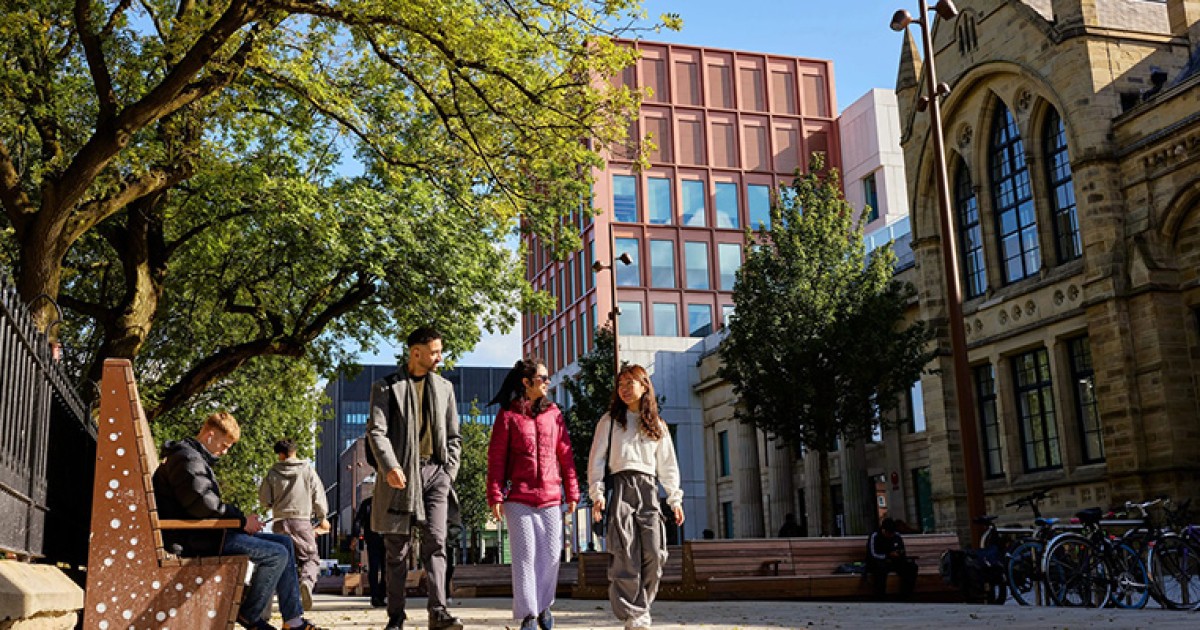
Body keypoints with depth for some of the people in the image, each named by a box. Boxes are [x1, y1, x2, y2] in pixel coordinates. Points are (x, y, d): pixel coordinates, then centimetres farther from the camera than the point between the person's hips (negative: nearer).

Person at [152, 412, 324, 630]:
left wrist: (241, 517, 6)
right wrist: (242, 519, -15)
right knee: (276, 554, -19)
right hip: (195, 538, -11)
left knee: (285, 542, 6)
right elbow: (202, 503, -25)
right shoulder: (187, 457, -12)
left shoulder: (197, 458, 23)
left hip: (207, 532, 11)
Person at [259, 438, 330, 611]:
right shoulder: (307, 470, 2)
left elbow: (264, 500, 4)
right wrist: (322, 518, 17)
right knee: (311, 557, 5)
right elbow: (318, 495, 4)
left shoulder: (273, 473, 3)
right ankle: (307, 581, -24)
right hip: (303, 520, -1)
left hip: (280, 521, 1)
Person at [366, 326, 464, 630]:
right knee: (397, 550, 4)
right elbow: (376, 431, -7)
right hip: (401, 474, -2)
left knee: (435, 541, -10)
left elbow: (454, 436, 17)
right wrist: (389, 467, -21)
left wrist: (450, 470, 5)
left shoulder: (444, 387, 14)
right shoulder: (386, 387, 3)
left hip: (435, 471, 2)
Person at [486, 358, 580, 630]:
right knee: (525, 556, -1)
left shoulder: (554, 414, 10)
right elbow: (496, 459, -1)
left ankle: (544, 605, 26)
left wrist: (572, 492, 6)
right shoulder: (508, 416, 1)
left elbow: (565, 454, 9)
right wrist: (495, 497, -6)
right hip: (519, 499, -3)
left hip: (551, 497, 3)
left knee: (551, 555, 5)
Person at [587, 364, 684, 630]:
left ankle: (641, 607, 6)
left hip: (648, 489, 3)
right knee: (626, 554, -12)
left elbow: (667, 464, 19)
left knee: (654, 553, -9)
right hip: (621, 486, -3)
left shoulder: (657, 425, 19)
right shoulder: (610, 421, 11)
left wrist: (675, 498, 12)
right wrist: (597, 493, -5)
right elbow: (596, 459, 7)